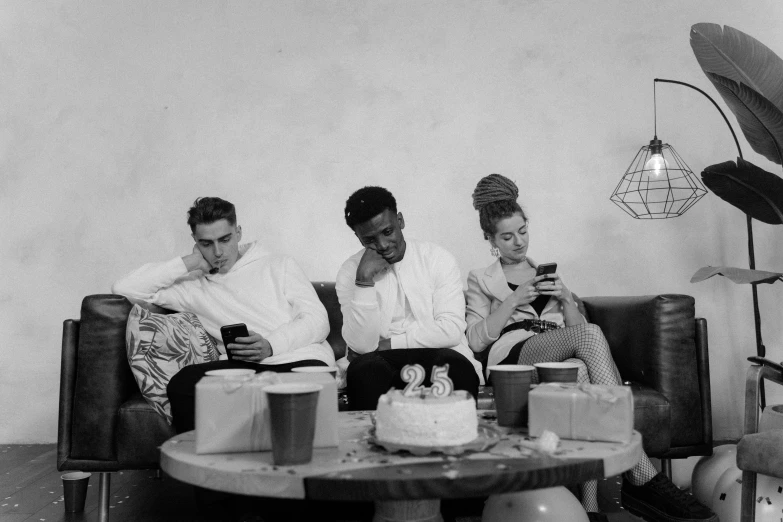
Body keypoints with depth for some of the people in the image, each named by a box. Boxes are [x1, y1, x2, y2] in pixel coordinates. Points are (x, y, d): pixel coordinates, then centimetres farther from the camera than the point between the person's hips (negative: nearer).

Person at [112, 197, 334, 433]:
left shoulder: (279, 265, 19)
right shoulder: (195, 287, 21)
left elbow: (318, 321, 6)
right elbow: (124, 288, 14)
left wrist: (270, 346, -12)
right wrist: (188, 263, 12)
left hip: (302, 360, -1)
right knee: (183, 382, -28)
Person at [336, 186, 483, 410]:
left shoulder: (438, 259, 2)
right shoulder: (350, 271, 4)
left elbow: (452, 330, -8)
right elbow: (361, 345, -8)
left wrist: (387, 345, -8)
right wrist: (364, 279, -16)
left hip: (439, 355, 0)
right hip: (382, 363, 0)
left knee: (455, 365, -33)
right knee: (364, 369, -32)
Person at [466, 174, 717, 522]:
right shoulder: (481, 280, 21)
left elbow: (577, 328, 22)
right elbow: (476, 340, 5)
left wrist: (566, 299, 3)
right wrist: (514, 301, -4)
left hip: (559, 357, 4)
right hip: (513, 356, -3)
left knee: (580, 370, -38)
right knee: (591, 336, -35)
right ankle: (642, 478, -41)